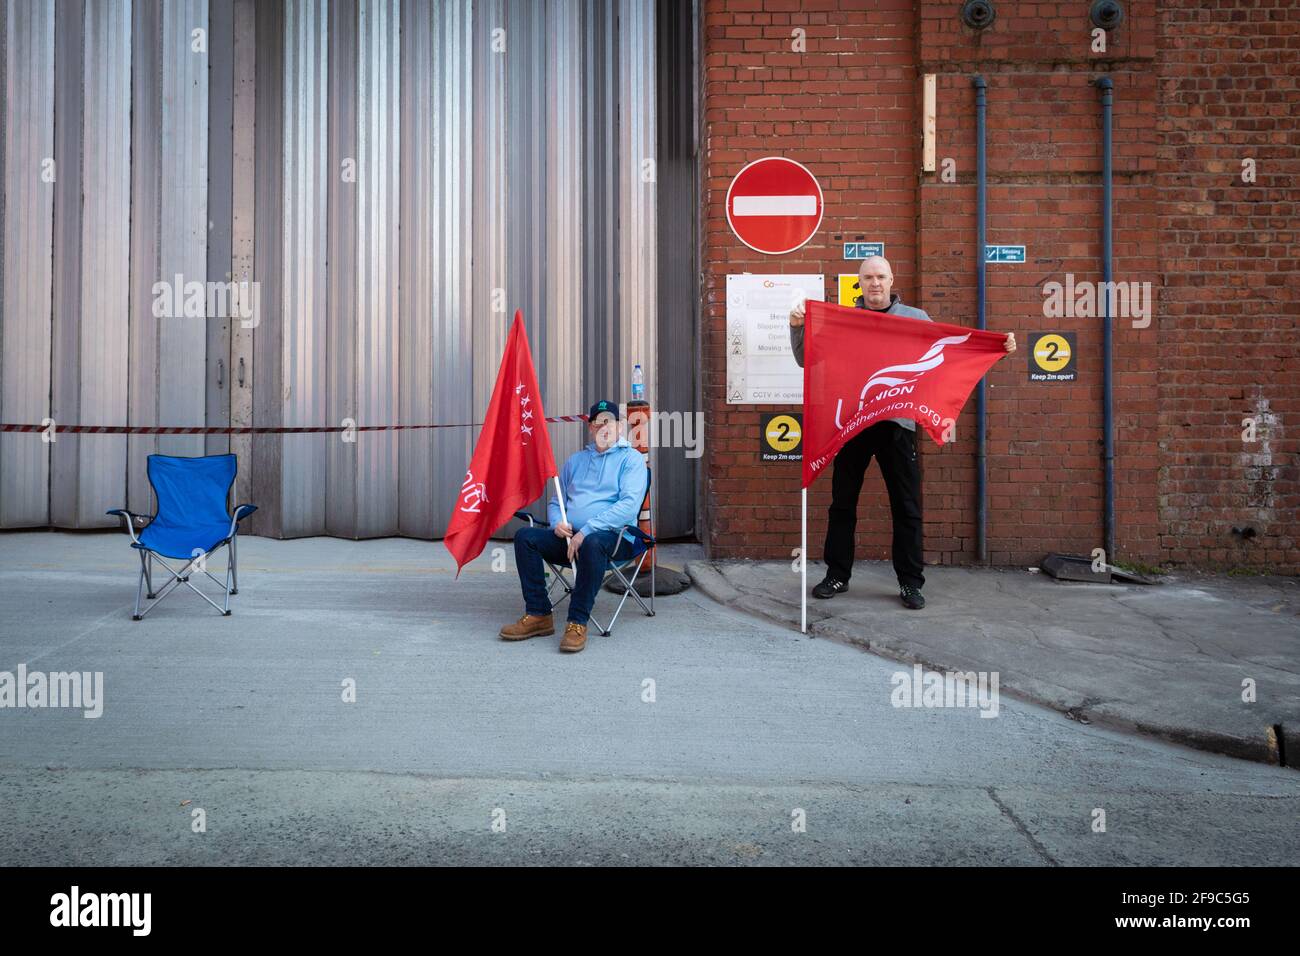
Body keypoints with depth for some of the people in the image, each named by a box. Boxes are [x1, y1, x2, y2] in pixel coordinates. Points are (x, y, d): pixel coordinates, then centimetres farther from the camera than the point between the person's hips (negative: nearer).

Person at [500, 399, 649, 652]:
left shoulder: (631, 458, 3)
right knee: (525, 536, -17)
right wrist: (557, 523, -1)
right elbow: (555, 502, 25)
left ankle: (578, 622, -32)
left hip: (614, 538, -6)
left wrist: (586, 531, -20)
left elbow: (630, 504, -12)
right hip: (569, 537, 6)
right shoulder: (575, 461, 23)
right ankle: (538, 615, -15)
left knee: (593, 542, -40)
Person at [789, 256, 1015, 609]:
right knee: (842, 504, 9)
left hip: (897, 424, 0)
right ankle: (837, 575, 22)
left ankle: (910, 582, 15)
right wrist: (798, 327, -12)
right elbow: (807, 359, 4)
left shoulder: (916, 319, 7)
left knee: (907, 507, 4)